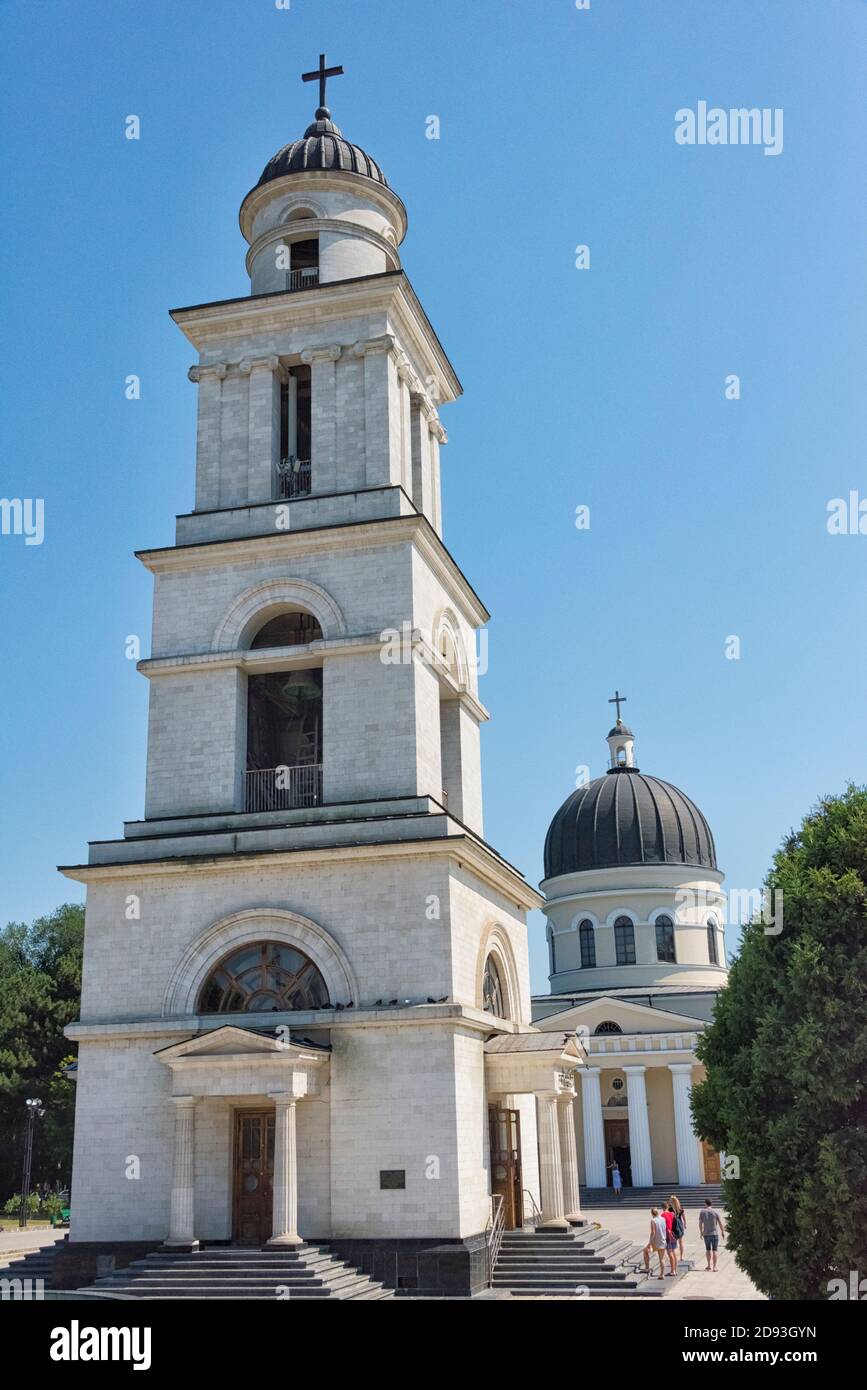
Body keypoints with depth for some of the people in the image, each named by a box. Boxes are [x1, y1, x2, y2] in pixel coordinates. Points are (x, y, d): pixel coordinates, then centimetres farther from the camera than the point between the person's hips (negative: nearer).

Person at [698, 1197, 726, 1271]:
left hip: (706, 1234, 1)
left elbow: (700, 1223, 1)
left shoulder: (702, 1212, -3)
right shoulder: (715, 1211, -6)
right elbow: (720, 1223, -6)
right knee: (714, 1250, 5)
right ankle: (714, 1267, 5)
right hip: (715, 1233, -1)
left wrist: (701, 1232, 15)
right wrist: (723, 1232, 8)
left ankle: (709, 1265, 21)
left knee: (708, 1249, 17)